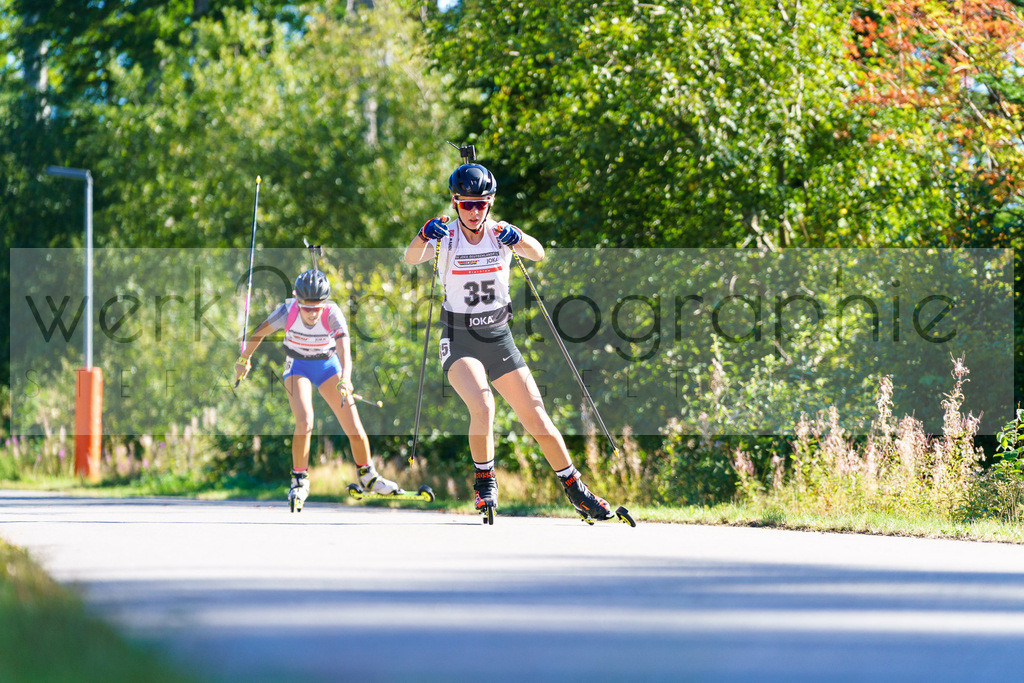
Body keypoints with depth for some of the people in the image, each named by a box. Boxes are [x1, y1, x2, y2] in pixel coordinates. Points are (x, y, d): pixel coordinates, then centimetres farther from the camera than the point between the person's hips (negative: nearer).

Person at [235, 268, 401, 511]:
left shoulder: (333, 314, -29)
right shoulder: (288, 312, -26)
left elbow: (344, 350, -42)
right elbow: (259, 333, -8)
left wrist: (345, 380, -60)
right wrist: (244, 359, 6)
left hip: (328, 366, 1)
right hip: (298, 367, -1)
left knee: (355, 429, -5)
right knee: (305, 421, -26)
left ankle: (367, 476, 22)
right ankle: (299, 480, -8)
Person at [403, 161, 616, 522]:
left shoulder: (499, 234, -3)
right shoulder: (445, 239, -7)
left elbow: (538, 255, -18)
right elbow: (411, 259, -24)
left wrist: (517, 239, -38)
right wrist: (424, 236, -44)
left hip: (499, 339, 2)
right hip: (458, 340, -2)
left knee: (536, 417, 1)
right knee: (482, 406, -28)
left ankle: (576, 491, 15)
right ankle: (484, 482, -7)